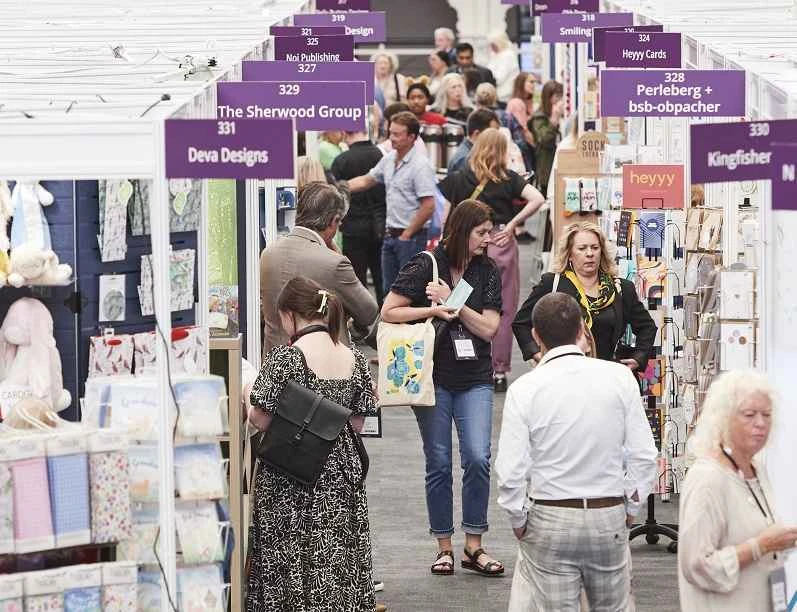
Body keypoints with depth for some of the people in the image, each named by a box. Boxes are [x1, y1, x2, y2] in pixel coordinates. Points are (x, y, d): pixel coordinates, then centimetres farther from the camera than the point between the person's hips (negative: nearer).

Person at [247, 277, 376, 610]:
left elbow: (263, 420, -13)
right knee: (339, 560, 10)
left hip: (291, 479, -5)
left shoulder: (284, 357, -14)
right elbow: (357, 423, 7)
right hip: (341, 477, 5)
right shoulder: (354, 359, 2)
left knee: (289, 565, 3)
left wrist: (245, 403, 7)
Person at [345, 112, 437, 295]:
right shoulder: (389, 159, 9)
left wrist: (407, 235, -14)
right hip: (390, 235, 8)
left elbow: (428, 207, -20)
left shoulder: (420, 166, -16)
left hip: (411, 237, -8)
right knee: (389, 289, 13)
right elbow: (366, 181, 23)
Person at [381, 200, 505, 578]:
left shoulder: (487, 273, 5)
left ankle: (473, 546, 0)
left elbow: (489, 328, -2)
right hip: (433, 378, -2)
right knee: (439, 464, 5)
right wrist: (433, 310, -16)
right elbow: (388, 313, -7)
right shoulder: (425, 266, -5)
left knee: (477, 458, -10)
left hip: (474, 380, 2)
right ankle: (444, 547, 15)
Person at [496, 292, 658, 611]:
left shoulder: (524, 390, -9)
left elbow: (510, 471, -11)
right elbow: (643, 455, -2)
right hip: (610, 517, 2)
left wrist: (518, 521, 4)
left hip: (549, 520, -2)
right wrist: (629, 508, 11)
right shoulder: (619, 378, -4)